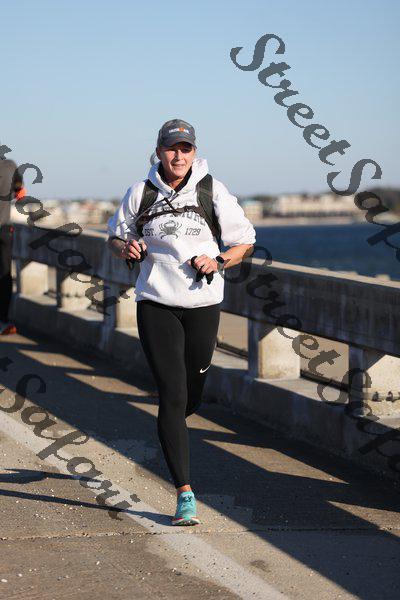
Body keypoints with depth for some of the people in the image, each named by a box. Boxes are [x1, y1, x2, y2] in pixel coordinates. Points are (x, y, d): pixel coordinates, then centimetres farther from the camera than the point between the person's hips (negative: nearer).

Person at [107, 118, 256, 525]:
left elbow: (245, 242, 7)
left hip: (203, 304, 2)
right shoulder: (141, 193, 2)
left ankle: (169, 432, 50)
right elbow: (115, 234, 15)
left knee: (191, 398, 12)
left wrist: (218, 262, -12)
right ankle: (184, 493, -11)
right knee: (172, 395, -11)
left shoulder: (213, 192, 1)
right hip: (156, 305, -1)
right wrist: (126, 248, -8)